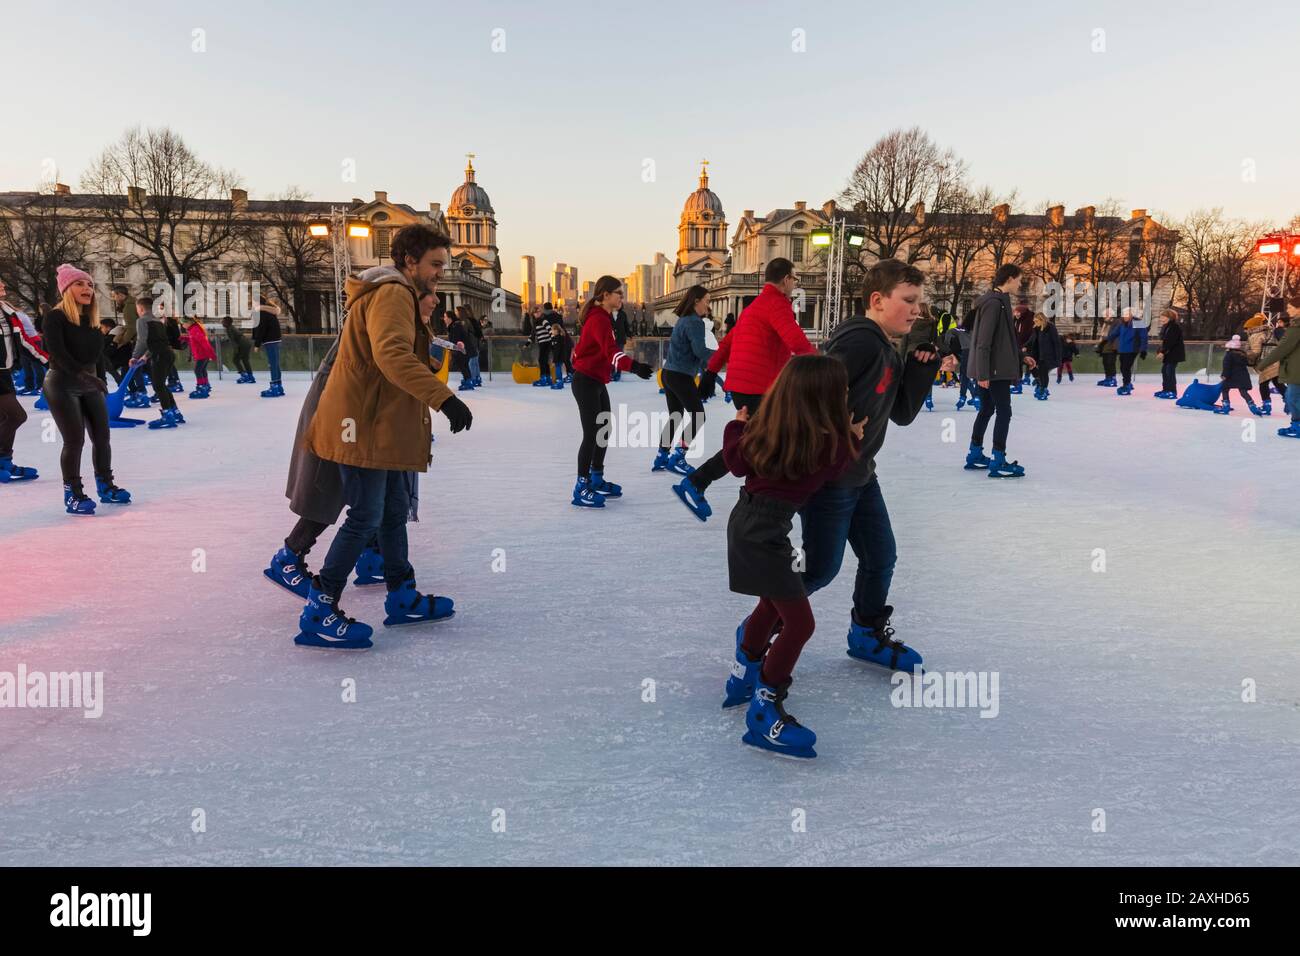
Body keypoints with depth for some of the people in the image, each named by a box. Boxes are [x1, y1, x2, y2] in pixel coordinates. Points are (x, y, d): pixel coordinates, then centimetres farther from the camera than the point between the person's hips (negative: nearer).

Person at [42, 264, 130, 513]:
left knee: (101, 436, 8)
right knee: (75, 439, -8)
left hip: (90, 385, 7)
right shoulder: (55, 317, -11)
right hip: (62, 384, -6)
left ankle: (106, 486, 22)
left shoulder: (92, 320, 9)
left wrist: (101, 382, 11)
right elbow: (57, 353, -22)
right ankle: (72, 495, 3)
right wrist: (83, 374, -31)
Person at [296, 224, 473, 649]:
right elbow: (392, 355, -32)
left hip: (382, 423, 11)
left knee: (395, 510, 16)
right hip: (364, 424, -11)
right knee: (366, 517, -8)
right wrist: (444, 398, -39)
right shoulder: (391, 294, -15)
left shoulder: (401, 295, 19)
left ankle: (402, 598, 27)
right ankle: (318, 613, 1)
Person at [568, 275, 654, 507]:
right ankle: (582, 488, -2)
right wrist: (634, 366, -48)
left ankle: (596, 479, 28)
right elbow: (611, 351, -34)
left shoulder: (603, 317, 13)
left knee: (604, 431, 16)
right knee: (592, 434, -8)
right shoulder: (599, 319, -20)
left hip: (596, 382, 10)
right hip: (586, 382, -10)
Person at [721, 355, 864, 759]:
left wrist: (737, 426, 25)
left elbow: (737, 462, 10)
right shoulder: (826, 444, -16)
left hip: (747, 519, 9)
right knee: (799, 622, -3)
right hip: (765, 532, -9)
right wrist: (853, 439, 19)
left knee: (773, 603, 26)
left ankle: (744, 675, 43)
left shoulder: (764, 426, -1)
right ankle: (764, 713, 3)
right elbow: (834, 468, 4)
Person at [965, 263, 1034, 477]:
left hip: (991, 368, 10)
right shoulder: (994, 303, -17)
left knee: (987, 410, 17)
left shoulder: (1000, 301, 14)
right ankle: (998, 462, -3)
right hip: (994, 369, -10)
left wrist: (1021, 356, 21)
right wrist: (983, 373, -24)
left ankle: (975, 455, 25)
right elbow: (984, 341, -22)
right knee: (1004, 411, -6)